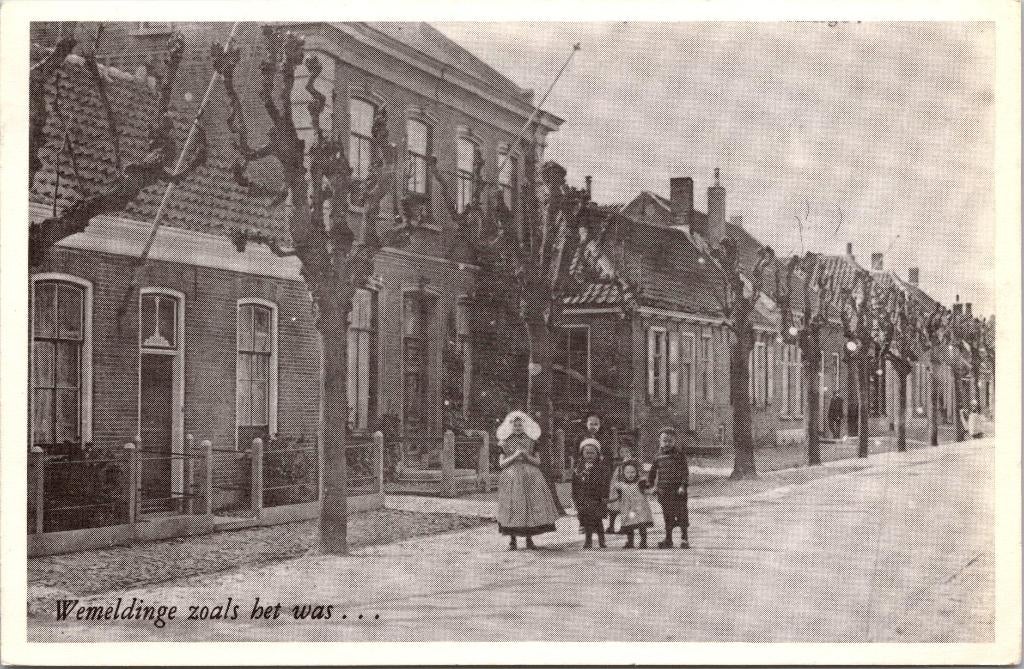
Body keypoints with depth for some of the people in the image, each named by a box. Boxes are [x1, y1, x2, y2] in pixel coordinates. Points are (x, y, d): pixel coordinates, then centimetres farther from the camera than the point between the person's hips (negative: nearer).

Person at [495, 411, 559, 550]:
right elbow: (501, 463, 1)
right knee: (512, 507, -7)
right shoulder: (505, 442, 5)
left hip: (530, 477, 2)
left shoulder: (531, 441, 10)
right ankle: (512, 540, 1)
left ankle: (529, 539, 4)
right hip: (511, 478, -2)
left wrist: (527, 456, -9)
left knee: (531, 506, -5)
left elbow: (537, 461, 9)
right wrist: (514, 456, -11)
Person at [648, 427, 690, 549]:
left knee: (681, 514, -2)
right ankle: (668, 539, 18)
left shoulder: (679, 455, -3)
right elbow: (653, 472, 19)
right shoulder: (659, 457, 8)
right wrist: (652, 484, 17)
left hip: (677, 489, -4)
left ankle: (684, 539, 8)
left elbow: (685, 471, -6)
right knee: (667, 515, 10)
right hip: (663, 490, 4)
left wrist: (683, 485, -14)